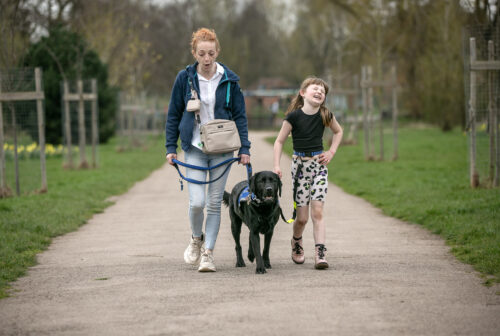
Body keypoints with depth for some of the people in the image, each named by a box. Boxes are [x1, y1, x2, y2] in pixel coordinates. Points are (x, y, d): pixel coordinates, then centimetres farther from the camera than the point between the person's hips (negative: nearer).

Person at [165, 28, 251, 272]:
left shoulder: (229, 80, -1)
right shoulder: (185, 78, -2)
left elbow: (240, 115, 4)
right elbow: (173, 115, 6)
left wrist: (244, 148, -3)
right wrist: (171, 147, 1)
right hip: (194, 148, -1)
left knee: (214, 202, 1)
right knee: (197, 201, -11)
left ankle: (208, 253, 10)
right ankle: (196, 238, 18)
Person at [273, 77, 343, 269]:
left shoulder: (325, 115, -1)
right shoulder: (294, 116, -9)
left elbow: (338, 132, 19)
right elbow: (279, 141, 0)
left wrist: (332, 152, 7)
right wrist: (276, 166, -9)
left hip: (319, 164, 2)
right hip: (300, 164, -1)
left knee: (317, 212, -8)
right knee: (302, 216, 1)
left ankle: (320, 253, -11)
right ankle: (296, 242, 31)